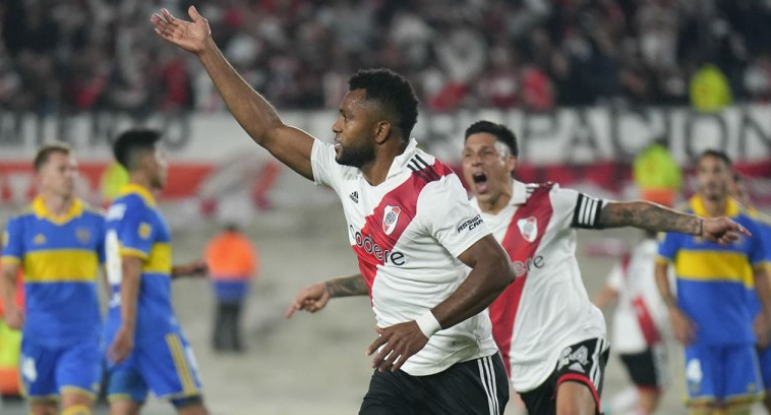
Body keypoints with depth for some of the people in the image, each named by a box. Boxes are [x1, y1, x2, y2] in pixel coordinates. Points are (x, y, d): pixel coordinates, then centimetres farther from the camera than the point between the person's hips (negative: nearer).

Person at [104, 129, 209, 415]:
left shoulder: (120, 207, 18)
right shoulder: (141, 208, -10)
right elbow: (129, 270, -18)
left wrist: (182, 271, 24)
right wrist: (128, 326, -23)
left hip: (124, 325, 9)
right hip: (152, 325, -9)